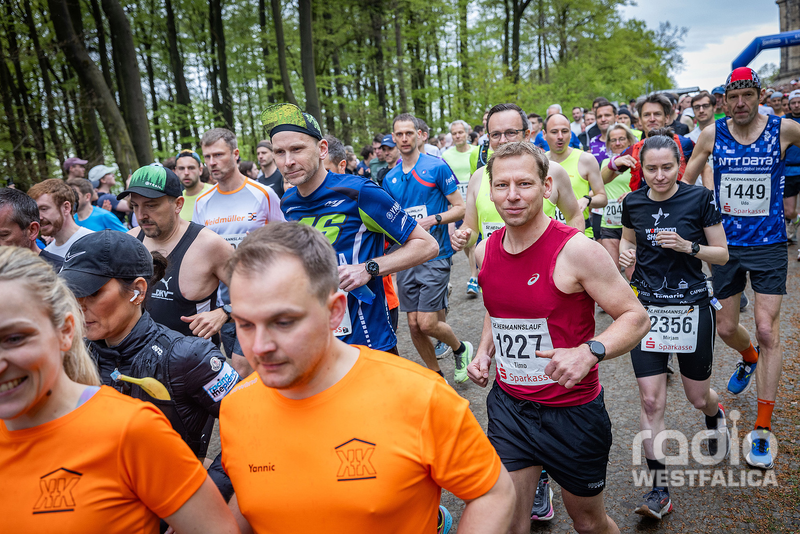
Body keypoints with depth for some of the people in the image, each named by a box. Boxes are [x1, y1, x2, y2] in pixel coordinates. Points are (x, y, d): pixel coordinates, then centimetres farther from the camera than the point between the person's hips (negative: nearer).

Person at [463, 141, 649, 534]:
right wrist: (484, 351, 2)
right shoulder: (486, 251, 0)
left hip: (573, 412, -4)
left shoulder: (577, 250, -18)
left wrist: (590, 352, -32)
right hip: (507, 406, 4)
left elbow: (636, 317, -15)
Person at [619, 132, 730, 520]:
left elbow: (723, 255, -2)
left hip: (691, 309, -1)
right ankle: (659, 491, 9)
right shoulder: (633, 203, -1)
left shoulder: (700, 199, -8)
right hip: (646, 311, 2)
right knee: (651, 402, -2)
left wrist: (689, 246, -20)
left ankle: (715, 418, 53)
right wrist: (625, 252, -6)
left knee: (698, 397, 14)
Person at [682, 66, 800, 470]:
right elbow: (685, 180, 9)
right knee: (726, 328, 10)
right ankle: (749, 358, 50)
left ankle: (762, 431, 3)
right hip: (725, 243, 2)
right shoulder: (712, 134, -1)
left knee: (767, 331, -8)